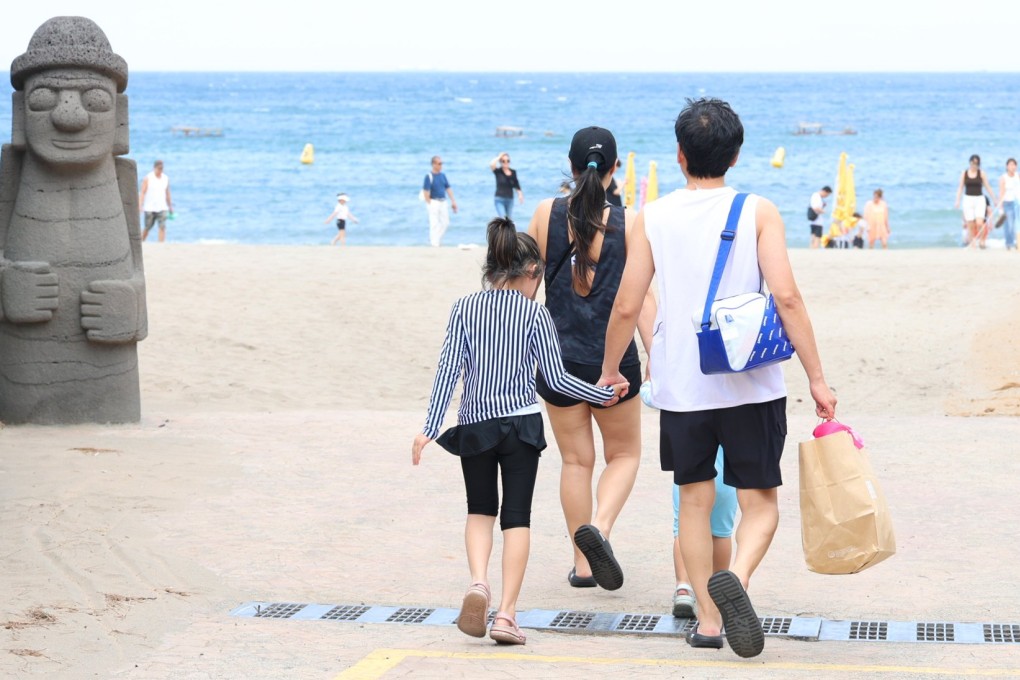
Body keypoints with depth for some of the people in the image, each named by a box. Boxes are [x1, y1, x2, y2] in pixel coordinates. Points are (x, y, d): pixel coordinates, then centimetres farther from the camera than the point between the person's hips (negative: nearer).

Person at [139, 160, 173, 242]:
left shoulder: (166, 179, 7)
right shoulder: (148, 178, -5)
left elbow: (167, 194, 15)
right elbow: (142, 193, -9)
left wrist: (170, 207, 18)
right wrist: (140, 206, -18)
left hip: (162, 208, 3)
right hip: (150, 208, -3)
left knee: (162, 227, -13)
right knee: (147, 228, 6)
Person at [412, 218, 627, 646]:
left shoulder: (464, 308, 0)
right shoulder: (535, 313, -3)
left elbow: (448, 369, -5)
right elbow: (556, 378, -2)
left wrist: (429, 428, -4)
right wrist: (604, 394, 12)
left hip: (474, 424, 2)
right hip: (521, 424, -2)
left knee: (480, 510, 18)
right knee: (517, 516, 3)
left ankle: (478, 583, -9)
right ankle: (507, 613, -5)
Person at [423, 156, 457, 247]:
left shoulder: (442, 175, 11)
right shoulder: (429, 176, -9)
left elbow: (448, 188, 14)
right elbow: (426, 192, -13)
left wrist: (453, 201, 8)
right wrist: (429, 204, -17)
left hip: (443, 202, 7)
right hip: (434, 202, -7)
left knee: (445, 222, 6)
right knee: (434, 224, -6)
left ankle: (436, 239, 23)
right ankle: (434, 244, -1)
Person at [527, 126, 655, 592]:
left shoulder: (546, 214, -3)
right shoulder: (628, 223, -7)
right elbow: (641, 296, -9)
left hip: (559, 357, 2)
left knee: (576, 460, 12)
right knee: (624, 453, 14)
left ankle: (583, 563, 14)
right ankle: (599, 529, -11)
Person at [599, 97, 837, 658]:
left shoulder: (653, 218, 0)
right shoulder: (758, 212, -4)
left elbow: (626, 307, 1)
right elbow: (786, 297, -12)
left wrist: (610, 370, 17)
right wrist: (816, 378, -8)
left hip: (681, 385, 2)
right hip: (751, 384, -1)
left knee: (695, 500, 15)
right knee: (759, 501, 6)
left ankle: (707, 619, 15)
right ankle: (735, 578, -23)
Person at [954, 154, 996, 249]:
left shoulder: (981, 173, 0)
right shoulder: (964, 173, 4)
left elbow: (988, 187, 4)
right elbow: (960, 188, 6)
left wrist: (994, 200, 4)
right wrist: (957, 201, -3)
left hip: (979, 199, -1)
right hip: (968, 199, 1)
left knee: (979, 223, -16)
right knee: (970, 225, -1)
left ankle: (981, 241, 4)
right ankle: (972, 243, 8)